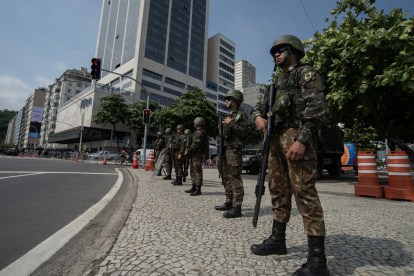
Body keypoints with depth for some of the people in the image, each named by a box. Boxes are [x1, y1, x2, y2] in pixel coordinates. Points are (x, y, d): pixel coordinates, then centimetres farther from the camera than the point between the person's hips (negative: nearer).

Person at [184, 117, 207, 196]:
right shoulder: (197, 132, 19)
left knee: (197, 171, -8)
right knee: (193, 171, 15)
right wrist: (188, 150, 15)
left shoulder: (199, 132, -15)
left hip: (198, 155, -11)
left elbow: (195, 144, -21)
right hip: (194, 154, 11)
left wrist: (188, 151, -11)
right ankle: (193, 187, 24)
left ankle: (198, 190, -4)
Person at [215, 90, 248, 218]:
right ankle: (229, 203, 23)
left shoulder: (241, 114, -4)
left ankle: (237, 207, -5)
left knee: (235, 178, -10)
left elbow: (244, 132, -16)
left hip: (234, 150, -9)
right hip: (225, 149, 10)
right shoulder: (230, 115, 23)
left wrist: (231, 123, -15)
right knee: (226, 177, 12)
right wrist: (224, 125, 11)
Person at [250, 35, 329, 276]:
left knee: (304, 192, -11)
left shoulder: (306, 73, 4)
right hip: (275, 139, 8)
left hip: (295, 137, -8)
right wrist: (259, 117, 1)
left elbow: (317, 107, -10)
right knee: (279, 191, 11)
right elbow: (259, 107, 26)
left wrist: (301, 140, -21)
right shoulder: (277, 83, 27)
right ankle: (278, 240, 23)